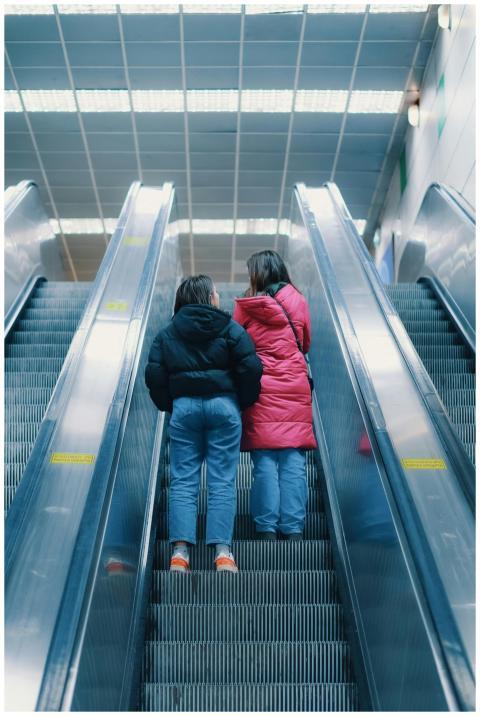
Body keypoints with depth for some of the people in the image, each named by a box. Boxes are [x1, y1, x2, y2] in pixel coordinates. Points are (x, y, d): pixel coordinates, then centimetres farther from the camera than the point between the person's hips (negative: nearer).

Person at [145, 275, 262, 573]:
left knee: (183, 481, 5)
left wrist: (169, 405, 14)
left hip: (184, 406, 2)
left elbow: (154, 375, 3)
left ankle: (180, 550, -1)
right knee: (223, 481, 2)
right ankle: (223, 551, -1)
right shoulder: (230, 328, 2)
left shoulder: (167, 334, 10)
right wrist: (244, 403, 8)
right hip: (223, 405, -1)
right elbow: (251, 368, -5)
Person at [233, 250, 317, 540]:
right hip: (296, 388, 1)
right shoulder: (298, 301, 6)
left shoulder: (245, 306, 1)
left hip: (260, 389, -1)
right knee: (294, 462, 4)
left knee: (264, 462, 4)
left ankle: (267, 528, 6)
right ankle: (294, 528, 6)